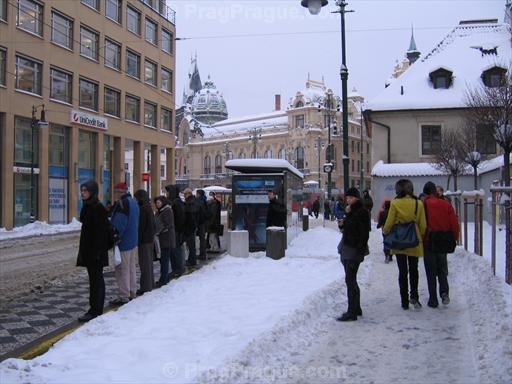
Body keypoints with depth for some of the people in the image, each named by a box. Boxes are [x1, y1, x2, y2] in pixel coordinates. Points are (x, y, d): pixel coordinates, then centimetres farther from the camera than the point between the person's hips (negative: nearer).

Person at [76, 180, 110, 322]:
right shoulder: (87, 207, 13)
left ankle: (95, 310, 1)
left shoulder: (98, 208, -15)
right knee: (94, 278, 14)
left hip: (95, 249, -9)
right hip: (88, 249, 9)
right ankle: (95, 308, 21)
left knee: (96, 279, -4)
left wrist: (96, 251, -23)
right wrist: (83, 251, 19)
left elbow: (100, 231, -20)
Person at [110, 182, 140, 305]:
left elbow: (119, 225, -22)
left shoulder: (122, 204, -16)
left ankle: (124, 296, -4)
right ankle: (132, 293, 23)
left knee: (122, 269, -6)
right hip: (133, 241, 10)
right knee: (131, 267, 16)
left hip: (123, 242, -10)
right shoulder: (133, 203, 15)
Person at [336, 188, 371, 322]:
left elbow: (364, 234, -16)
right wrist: (342, 224, 1)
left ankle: (352, 312, -8)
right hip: (346, 248, 9)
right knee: (351, 280, 13)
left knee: (350, 280, -10)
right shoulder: (350, 211, 15)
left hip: (355, 250, -9)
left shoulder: (362, 212, -11)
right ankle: (356, 309, 21)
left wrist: (360, 250, -21)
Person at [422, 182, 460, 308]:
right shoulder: (446, 205, -1)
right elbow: (455, 224, 0)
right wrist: (454, 239, 12)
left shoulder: (423, 205, -10)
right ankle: (444, 291, -3)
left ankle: (433, 300, 8)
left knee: (431, 272, 7)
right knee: (442, 270, 19)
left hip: (428, 243, -3)